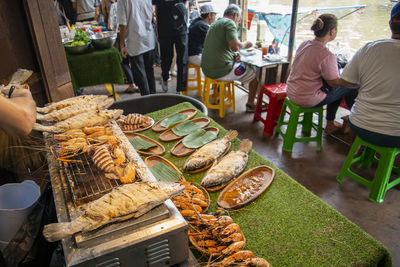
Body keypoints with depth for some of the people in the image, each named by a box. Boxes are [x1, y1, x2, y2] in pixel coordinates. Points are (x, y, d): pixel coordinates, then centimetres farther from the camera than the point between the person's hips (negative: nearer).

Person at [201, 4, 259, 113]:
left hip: (207, 70, 9)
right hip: (220, 71, -9)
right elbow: (235, 46, -23)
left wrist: (234, 55, 12)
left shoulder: (215, 23, 19)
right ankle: (250, 104, 16)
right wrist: (245, 44, -1)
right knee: (255, 73, 6)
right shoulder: (229, 23, -9)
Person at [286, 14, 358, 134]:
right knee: (351, 88, 10)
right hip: (307, 100, -8)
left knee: (337, 89, 26)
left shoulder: (304, 44, -1)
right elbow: (335, 83, -13)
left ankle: (330, 124, 39)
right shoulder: (327, 55, -24)